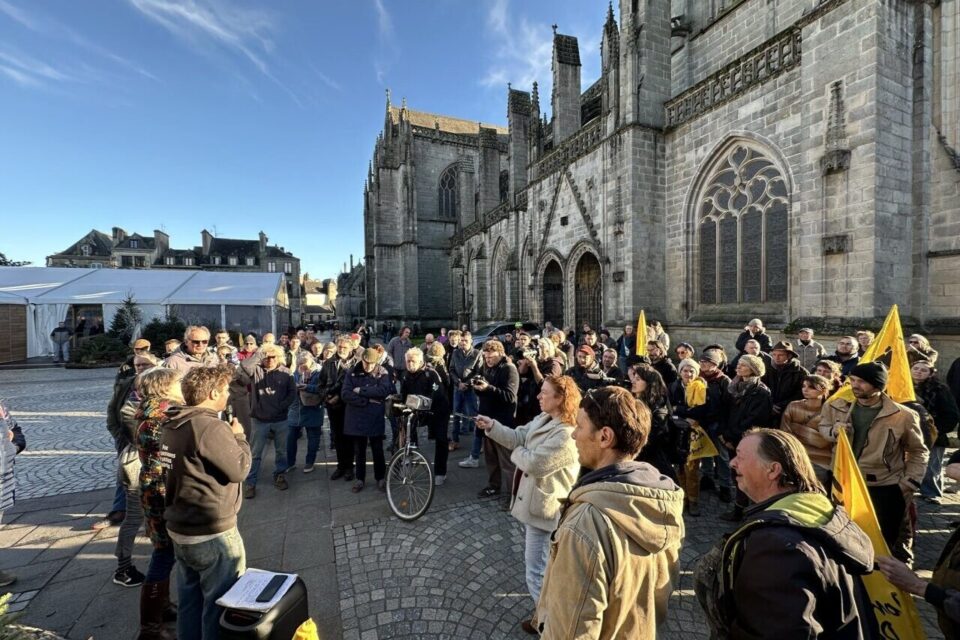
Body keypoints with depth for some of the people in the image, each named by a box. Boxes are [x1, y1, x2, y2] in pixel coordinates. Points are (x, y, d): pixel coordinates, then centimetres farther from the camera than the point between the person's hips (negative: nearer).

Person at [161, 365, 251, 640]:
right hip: (212, 533, -9)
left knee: (189, 599, 24)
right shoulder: (210, 427, -26)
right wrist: (239, 437, -9)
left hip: (180, 528, 9)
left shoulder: (173, 425, 3)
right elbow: (239, 470, -21)